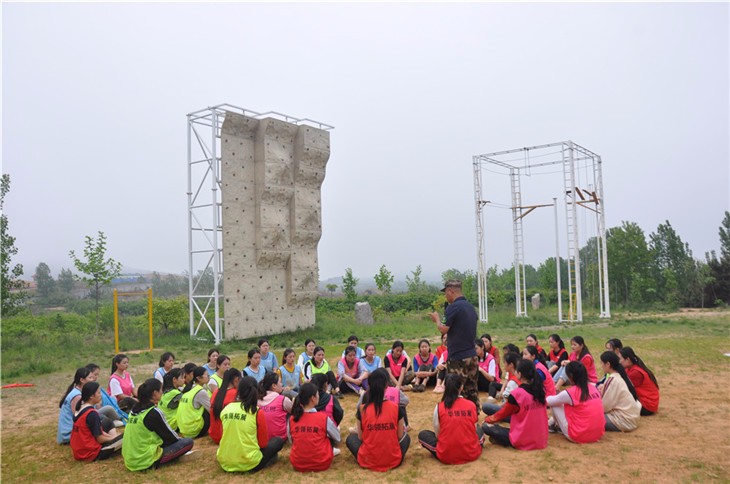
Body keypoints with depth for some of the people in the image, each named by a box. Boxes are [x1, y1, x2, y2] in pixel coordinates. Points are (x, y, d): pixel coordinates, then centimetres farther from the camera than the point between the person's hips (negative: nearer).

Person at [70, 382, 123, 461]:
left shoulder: (80, 409, 6)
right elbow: (100, 439, -16)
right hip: (91, 453, -9)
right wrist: (113, 438, 3)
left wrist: (112, 437, 9)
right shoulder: (92, 413, -21)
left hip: (78, 451, 9)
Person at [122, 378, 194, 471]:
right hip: (145, 460, -8)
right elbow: (170, 435, -6)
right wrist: (179, 439, 15)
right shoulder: (154, 412, -17)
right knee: (188, 442, -7)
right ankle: (156, 462, -5)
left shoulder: (135, 409, 7)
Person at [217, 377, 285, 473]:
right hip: (249, 464, -4)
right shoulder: (257, 413, -11)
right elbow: (263, 444, -3)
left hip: (224, 463, 4)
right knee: (278, 441, 16)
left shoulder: (225, 409, 1)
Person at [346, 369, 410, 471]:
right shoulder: (396, 408, -11)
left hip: (368, 461, 0)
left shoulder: (362, 409, -11)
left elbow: (360, 437, -1)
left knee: (351, 438, 27)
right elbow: (400, 436, 0)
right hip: (393, 460, 1)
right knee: (406, 437, 29)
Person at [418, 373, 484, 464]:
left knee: (422, 435, 19)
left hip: (446, 457, -2)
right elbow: (473, 430, 8)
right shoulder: (471, 405, -2)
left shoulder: (439, 407, -7)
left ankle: (442, 454, 7)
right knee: (479, 431, 31)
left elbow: (437, 434, -2)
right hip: (471, 454, 2)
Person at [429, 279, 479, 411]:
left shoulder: (453, 307, -15)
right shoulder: (470, 306, 11)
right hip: (472, 356, 8)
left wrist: (437, 319, 0)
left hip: (457, 357, -8)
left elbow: (444, 329, -17)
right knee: (472, 391, 15)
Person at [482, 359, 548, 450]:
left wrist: (487, 419, 19)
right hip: (541, 441, 6)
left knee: (486, 426, -1)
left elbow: (502, 414, -1)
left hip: (523, 442, -6)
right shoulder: (540, 389, 1)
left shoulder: (516, 394, -16)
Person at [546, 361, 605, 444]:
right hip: (598, 434, 7)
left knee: (555, 405, 6)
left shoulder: (569, 393, -14)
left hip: (579, 436, -6)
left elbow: (548, 401, 1)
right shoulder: (594, 388, 4)